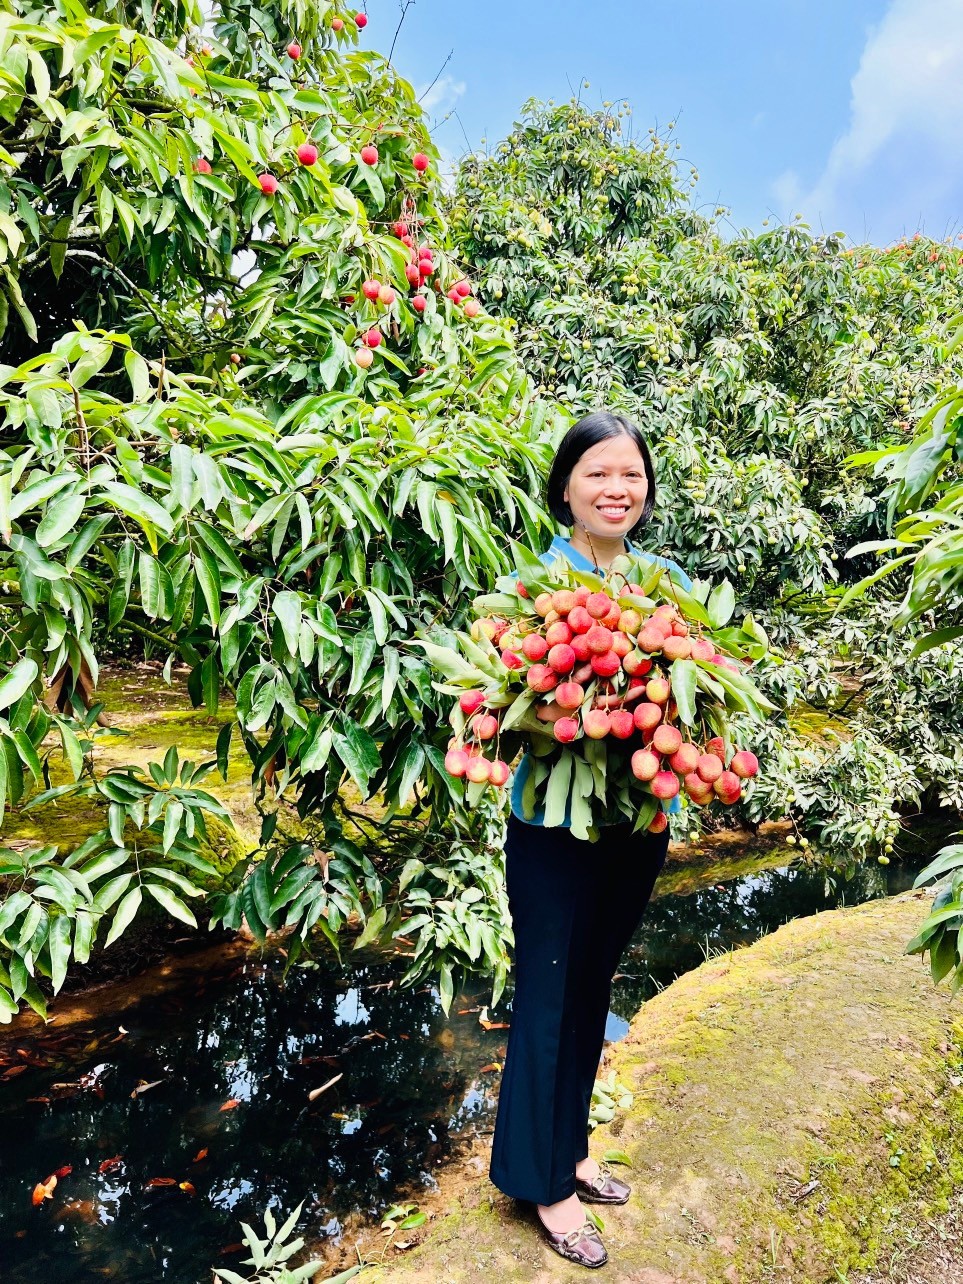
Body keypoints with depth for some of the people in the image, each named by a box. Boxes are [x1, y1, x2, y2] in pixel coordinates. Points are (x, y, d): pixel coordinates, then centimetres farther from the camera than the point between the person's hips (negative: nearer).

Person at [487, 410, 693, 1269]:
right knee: (549, 994, 8)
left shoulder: (669, 578, 3)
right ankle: (544, 1178, 30)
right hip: (555, 821, -5)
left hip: (641, 819, 5)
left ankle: (571, 1143, 42)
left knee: (594, 985, 20)